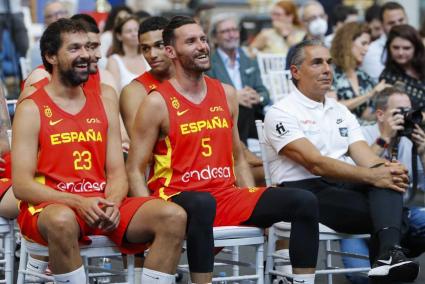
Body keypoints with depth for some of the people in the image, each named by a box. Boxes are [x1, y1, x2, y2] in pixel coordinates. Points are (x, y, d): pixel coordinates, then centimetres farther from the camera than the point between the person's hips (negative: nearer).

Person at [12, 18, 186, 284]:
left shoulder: (105, 106, 16)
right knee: (62, 220, -41)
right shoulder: (31, 110, 0)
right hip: (51, 206, -5)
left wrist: (112, 203, -13)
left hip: (104, 205, 5)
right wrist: (78, 203, -20)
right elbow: (21, 185, -7)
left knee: (173, 216, -19)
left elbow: (117, 173, 11)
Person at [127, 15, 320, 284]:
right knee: (202, 204, -42)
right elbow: (135, 170, -4)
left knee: (304, 201, -11)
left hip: (227, 195, 6)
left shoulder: (226, 94, 14)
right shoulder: (157, 103, -3)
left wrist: (259, 207, 8)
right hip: (178, 197, -6)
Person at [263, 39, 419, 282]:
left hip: (345, 185, 6)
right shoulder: (281, 113, -3)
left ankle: (389, 253, -46)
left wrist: (387, 168, -19)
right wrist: (372, 176, -26)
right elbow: (315, 163, -16)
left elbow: (365, 157, 8)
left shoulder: (340, 112, 21)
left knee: (388, 174, -29)